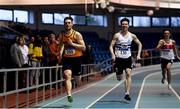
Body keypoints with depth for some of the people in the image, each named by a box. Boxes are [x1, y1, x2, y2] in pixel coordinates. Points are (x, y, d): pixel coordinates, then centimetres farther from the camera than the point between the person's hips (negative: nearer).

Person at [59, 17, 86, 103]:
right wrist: (60, 53, 2)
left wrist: (72, 44, -23)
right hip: (66, 59, 1)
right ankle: (69, 95, -27)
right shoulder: (61, 35, 1)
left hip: (76, 58, -1)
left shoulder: (77, 34, -10)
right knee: (67, 76, -22)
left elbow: (83, 48, -14)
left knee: (78, 81, 12)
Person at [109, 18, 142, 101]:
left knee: (128, 74, -16)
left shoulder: (132, 36, 1)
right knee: (119, 78, 5)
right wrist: (113, 54, -25)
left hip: (128, 58, 2)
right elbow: (111, 46, -8)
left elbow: (139, 44, 12)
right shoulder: (117, 35, -7)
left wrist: (138, 54, 2)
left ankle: (127, 94, -15)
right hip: (119, 58, -1)